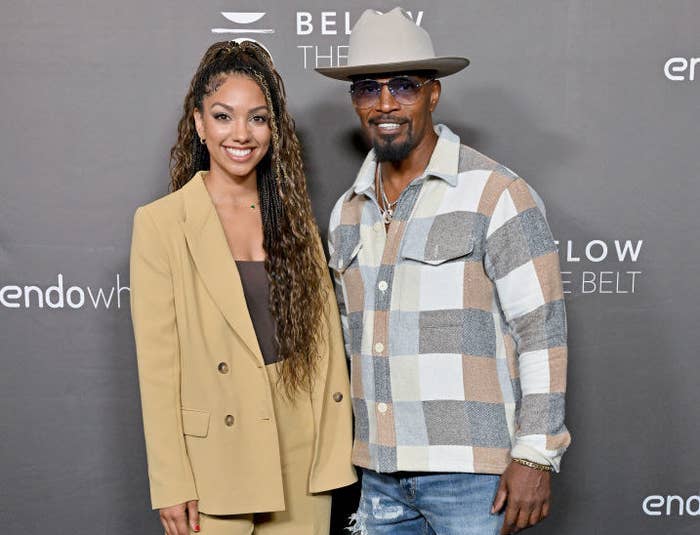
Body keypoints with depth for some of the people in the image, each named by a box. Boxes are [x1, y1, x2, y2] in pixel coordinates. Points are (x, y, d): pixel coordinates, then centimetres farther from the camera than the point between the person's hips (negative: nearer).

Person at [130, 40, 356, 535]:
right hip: (213, 465, -3)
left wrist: (334, 454, 1)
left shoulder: (295, 218, 6)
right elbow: (157, 364, -8)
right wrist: (172, 486, -9)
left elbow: (326, 340, 5)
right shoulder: (161, 222, -7)